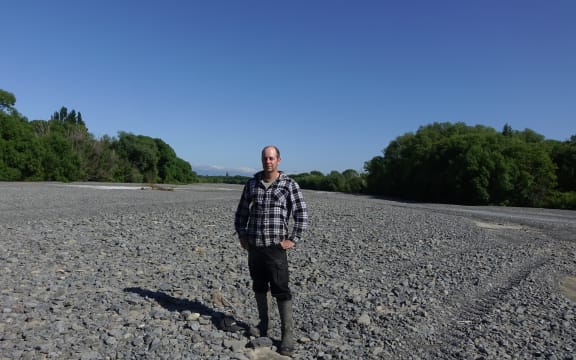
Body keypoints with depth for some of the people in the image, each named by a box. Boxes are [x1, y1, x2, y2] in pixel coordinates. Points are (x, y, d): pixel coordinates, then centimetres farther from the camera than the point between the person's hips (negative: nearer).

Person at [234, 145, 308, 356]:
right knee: (259, 287, 15)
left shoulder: (289, 185, -5)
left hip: (275, 247, -4)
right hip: (254, 246, 4)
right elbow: (241, 212, 16)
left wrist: (293, 240, -9)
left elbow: (302, 215, -5)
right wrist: (241, 235, 8)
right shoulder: (252, 184, 6)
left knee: (281, 291, -3)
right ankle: (263, 326, 32)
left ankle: (288, 337, 5)